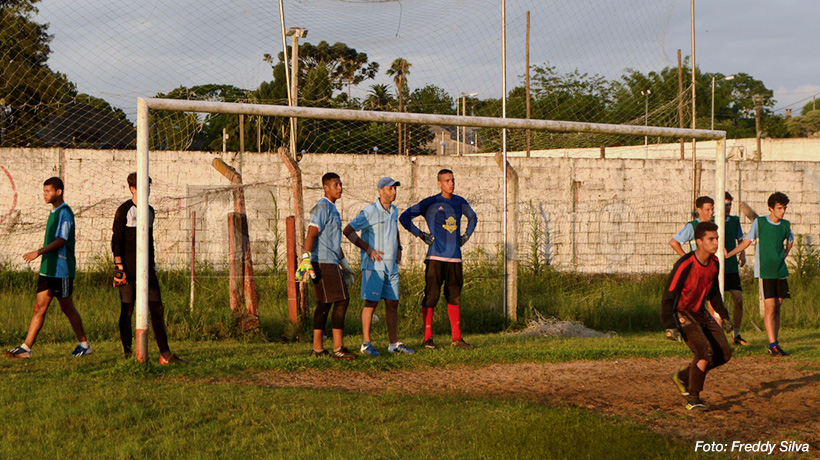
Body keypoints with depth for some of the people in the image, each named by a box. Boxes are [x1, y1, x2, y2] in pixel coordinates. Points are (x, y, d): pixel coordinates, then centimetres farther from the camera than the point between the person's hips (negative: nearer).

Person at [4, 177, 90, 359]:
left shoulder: (65, 212, -13)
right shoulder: (54, 212, 16)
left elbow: (61, 241, -21)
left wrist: (38, 252, -27)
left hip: (61, 270, -9)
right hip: (48, 269, 9)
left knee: (67, 308, 2)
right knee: (39, 308, 2)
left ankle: (84, 345, 15)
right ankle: (26, 348, -3)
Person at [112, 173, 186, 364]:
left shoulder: (149, 210, 15)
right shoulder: (124, 210, -5)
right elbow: (116, 241, -8)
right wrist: (119, 268, -15)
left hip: (147, 269, 6)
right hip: (129, 269, -6)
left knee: (157, 309, 2)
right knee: (127, 311, -2)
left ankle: (165, 355, 2)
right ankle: (128, 354, 5)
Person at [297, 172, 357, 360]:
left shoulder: (332, 209, 22)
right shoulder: (322, 207, -9)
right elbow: (311, 233, -18)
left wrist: (344, 263, 34)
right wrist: (306, 259, -27)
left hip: (331, 263, 10)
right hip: (323, 263, -10)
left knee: (325, 304, 10)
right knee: (341, 301, -12)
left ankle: (318, 348, 12)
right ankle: (338, 348, -12)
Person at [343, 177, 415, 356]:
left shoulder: (394, 211, 13)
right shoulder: (370, 212, -11)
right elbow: (348, 231, -13)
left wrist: (399, 249, 20)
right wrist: (368, 250, -14)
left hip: (391, 266, 7)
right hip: (373, 265, -7)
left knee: (392, 303, 6)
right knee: (371, 302, -6)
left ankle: (394, 343, 11)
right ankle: (366, 343, -1)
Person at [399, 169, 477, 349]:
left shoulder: (460, 202, 14)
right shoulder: (430, 203, -2)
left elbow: (472, 217, 34)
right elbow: (404, 217, -1)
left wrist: (466, 235, 20)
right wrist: (421, 235, -5)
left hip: (455, 257, 5)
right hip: (436, 256, -5)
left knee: (454, 296, 8)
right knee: (431, 295, -6)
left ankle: (457, 338, 12)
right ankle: (428, 337, 0)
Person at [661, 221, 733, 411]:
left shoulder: (714, 263, -1)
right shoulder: (685, 265, -25)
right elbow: (669, 295, -23)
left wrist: (724, 316, 16)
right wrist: (670, 325, -29)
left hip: (700, 312, 8)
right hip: (682, 313, -8)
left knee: (724, 354, 1)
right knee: (705, 351, -23)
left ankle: (683, 377, 19)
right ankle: (693, 400, -11)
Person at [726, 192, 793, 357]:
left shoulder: (785, 225, 8)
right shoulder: (759, 222, -3)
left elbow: (790, 241, 29)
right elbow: (747, 241, 3)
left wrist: (785, 254, 12)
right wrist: (727, 255, -3)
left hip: (781, 271, 5)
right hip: (765, 271, -4)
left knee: (777, 308, 6)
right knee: (770, 307, -11)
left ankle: (774, 345, 10)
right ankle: (773, 345, -13)